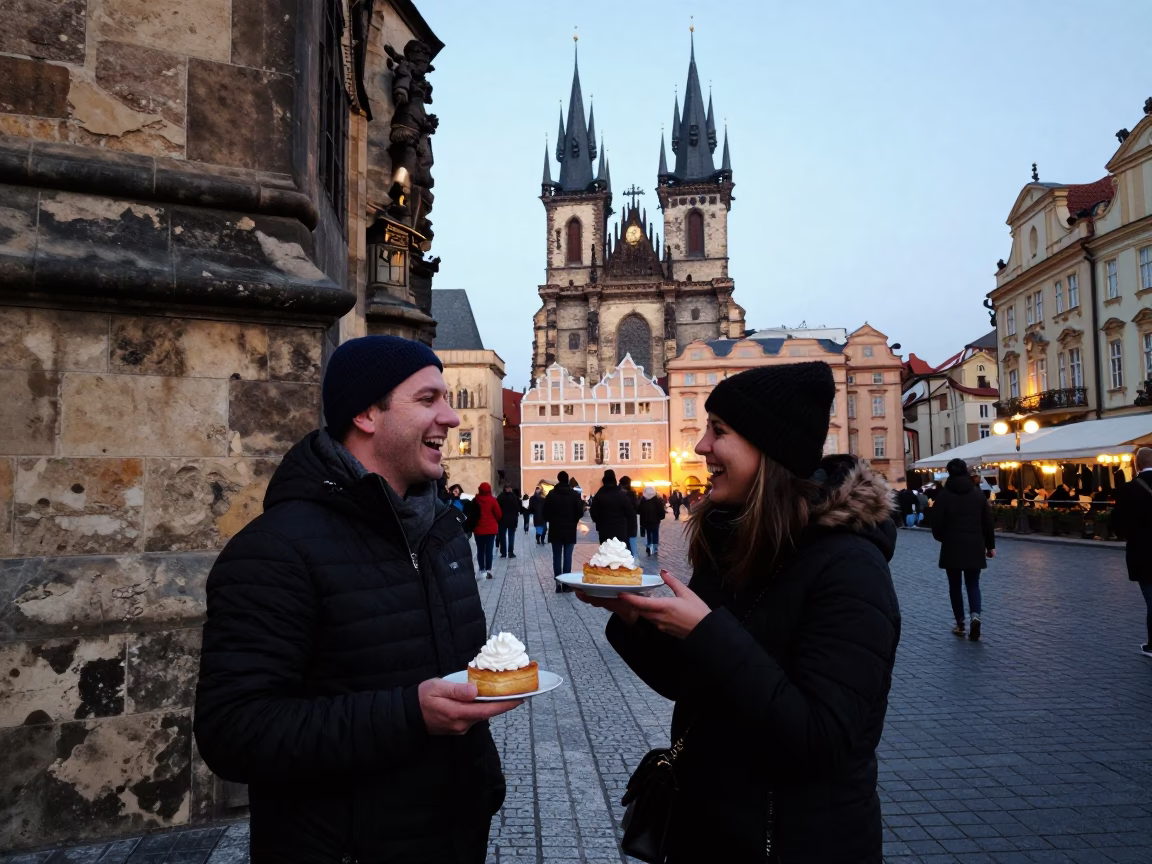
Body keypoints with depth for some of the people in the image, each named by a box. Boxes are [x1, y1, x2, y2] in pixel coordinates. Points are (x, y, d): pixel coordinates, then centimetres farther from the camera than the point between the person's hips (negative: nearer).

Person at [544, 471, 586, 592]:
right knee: (567, 557, 2)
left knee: (557, 557, 6)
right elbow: (580, 512, -5)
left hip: (555, 530, 1)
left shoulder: (551, 494, -2)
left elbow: (545, 512, -3)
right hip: (570, 530, -1)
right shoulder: (575, 494, -4)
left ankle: (558, 583, 0)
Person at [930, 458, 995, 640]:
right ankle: (976, 615, -12)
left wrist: (943, 539, 14)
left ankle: (960, 624, 13)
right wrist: (990, 545, 12)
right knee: (973, 584, 11)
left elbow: (937, 524, -6)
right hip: (975, 546, 2)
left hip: (952, 547, -2)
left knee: (955, 585, 10)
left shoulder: (944, 496, -7)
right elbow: (988, 522, 3)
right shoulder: (978, 494, 2)